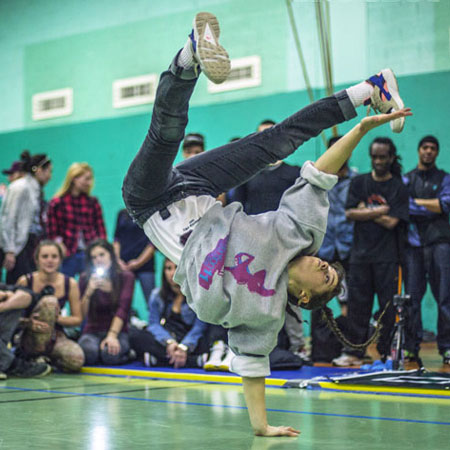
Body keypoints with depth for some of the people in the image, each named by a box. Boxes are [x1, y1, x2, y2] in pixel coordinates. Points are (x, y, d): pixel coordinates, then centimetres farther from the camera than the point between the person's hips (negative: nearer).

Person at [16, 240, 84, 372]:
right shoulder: (25, 281, -9)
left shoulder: (70, 284, -3)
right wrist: (28, 322, -27)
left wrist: (56, 318, -19)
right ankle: (39, 355, -19)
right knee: (50, 301, -30)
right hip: (29, 338, -4)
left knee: (77, 360, -31)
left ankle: (46, 357, 6)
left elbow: (77, 319, -1)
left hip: (55, 336, 4)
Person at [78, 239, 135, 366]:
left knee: (110, 354, -34)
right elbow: (81, 314, -4)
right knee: (89, 351, -33)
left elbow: (123, 309, -12)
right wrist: (89, 291, -20)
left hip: (118, 331, -1)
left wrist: (112, 335, -25)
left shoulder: (126, 277, -1)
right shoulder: (85, 278, 1)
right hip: (93, 331, 1)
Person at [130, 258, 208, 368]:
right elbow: (154, 324, 1)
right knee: (134, 335, -25)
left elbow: (199, 327, -9)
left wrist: (184, 347, -28)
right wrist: (169, 342, -21)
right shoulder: (157, 295, 13)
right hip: (163, 341, 4)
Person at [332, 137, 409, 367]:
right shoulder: (359, 182, 10)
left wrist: (366, 211, -3)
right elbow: (350, 213, -1)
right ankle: (353, 352, 8)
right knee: (357, 304, 3)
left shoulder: (399, 188, 2)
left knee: (388, 305, -1)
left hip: (387, 256, -2)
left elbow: (391, 222, -8)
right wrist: (380, 211, -6)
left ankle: (387, 352, 9)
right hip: (360, 253, 2)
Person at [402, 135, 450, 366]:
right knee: (412, 297, -1)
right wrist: (430, 207, -8)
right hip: (413, 243, 1)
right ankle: (411, 347, 4)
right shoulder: (406, 179, 17)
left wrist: (416, 202, -1)